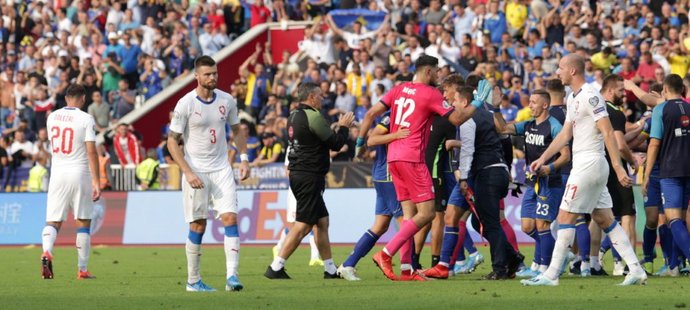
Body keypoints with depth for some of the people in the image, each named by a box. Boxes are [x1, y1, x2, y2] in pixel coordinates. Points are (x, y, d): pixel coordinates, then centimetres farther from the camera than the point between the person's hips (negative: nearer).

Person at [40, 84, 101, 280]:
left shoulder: (52, 117, 7)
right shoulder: (86, 119, -8)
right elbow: (91, 151, -13)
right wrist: (96, 182, -12)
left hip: (57, 174, 3)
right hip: (80, 174, -3)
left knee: (53, 221, 5)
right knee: (83, 222, 8)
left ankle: (46, 251, -25)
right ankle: (82, 269, 9)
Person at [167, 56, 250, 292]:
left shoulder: (227, 101, 3)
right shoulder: (185, 104, -10)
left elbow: (237, 131, 19)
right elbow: (172, 141, -7)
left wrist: (244, 159, 5)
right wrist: (188, 173, -15)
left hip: (222, 169, 3)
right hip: (196, 171, -3)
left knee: (230, 218, -11)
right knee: (198, 225, 1)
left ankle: (232, 275, -15)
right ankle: (193, 280, 12)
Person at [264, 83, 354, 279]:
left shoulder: (294, 116, 13)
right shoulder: (313, 116, -15)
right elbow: (335, 144, -11)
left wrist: (338, 127, 21)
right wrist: (344, 127, 6)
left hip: (298, 174, 10)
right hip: (309, 176, -10)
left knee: (322, 222, 15)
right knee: (303, 225, -8)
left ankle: (330, 269, 18)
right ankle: (276, 268, -10)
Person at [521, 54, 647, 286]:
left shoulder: (590, 96, -14)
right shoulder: (573, 98, 16)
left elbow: (608, 133, -18)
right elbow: (566, 134, 24)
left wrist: (618, 167, -22)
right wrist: (543, 158, 19)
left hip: (589, 163, -10)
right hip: (583, 164, 10)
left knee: (566, 218, -6)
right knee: (605, 220, 9)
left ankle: (551, 275, -4)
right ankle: (636, 270, 7)